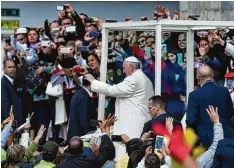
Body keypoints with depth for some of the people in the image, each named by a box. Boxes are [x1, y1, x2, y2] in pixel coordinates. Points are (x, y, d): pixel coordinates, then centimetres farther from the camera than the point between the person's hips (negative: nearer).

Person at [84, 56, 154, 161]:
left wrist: (93, 81, -6)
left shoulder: (133, 80, -14)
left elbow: (112, 90, -15)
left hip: (133, 123, -10)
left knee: (127, 152, -11)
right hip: (141, 122, 10)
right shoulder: (145, 79, 17)